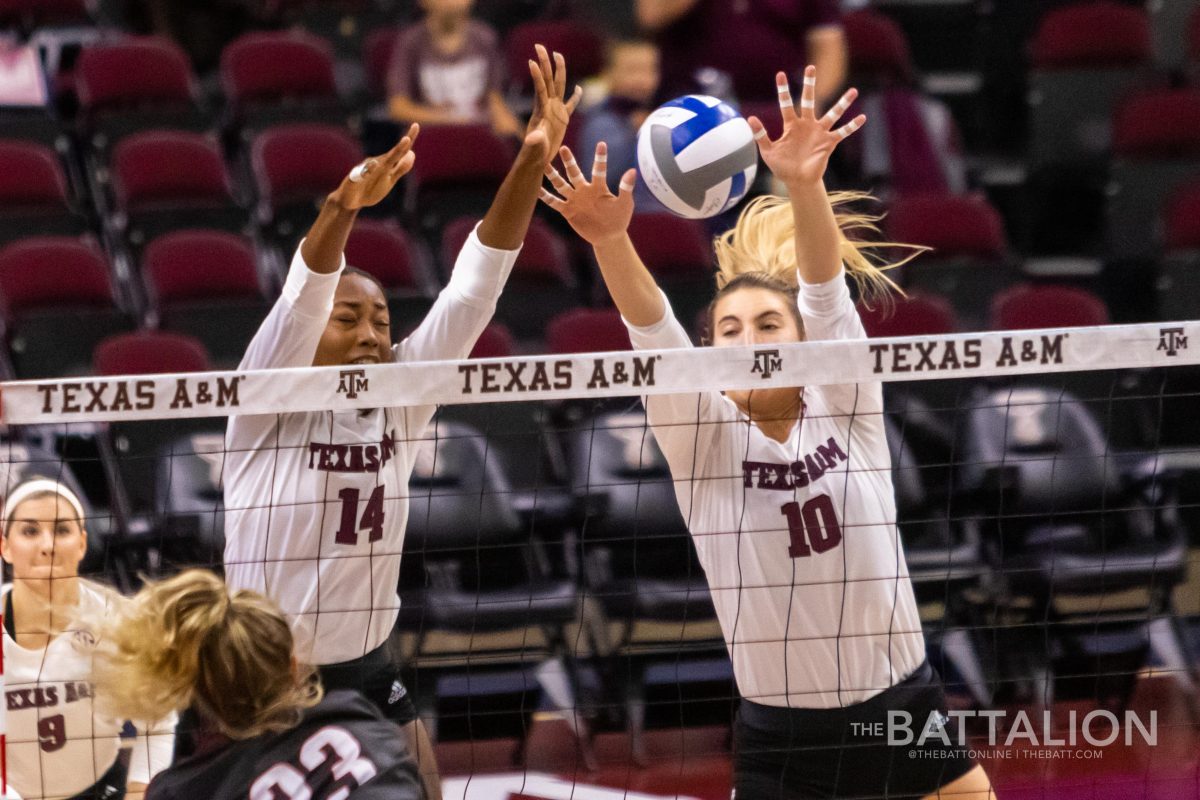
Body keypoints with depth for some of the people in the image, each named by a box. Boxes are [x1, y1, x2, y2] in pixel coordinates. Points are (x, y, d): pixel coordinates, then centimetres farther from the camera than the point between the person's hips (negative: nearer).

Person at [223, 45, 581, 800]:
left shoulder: (400, 399, 0)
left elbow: (473, 289, -8)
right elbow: (300, 301, -28)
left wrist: (532, 162, -19)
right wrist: (341, 209, -47)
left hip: (369, 673, 4)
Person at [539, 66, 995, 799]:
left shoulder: (847, 412, 0)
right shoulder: (703, 437, 0)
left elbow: (826, 293, -17)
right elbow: (653, 333, -17)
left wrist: (805, 186, -34)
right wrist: (609, 240, -35)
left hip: (902, 711, 0)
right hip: (781, 738, 0)